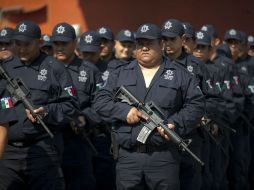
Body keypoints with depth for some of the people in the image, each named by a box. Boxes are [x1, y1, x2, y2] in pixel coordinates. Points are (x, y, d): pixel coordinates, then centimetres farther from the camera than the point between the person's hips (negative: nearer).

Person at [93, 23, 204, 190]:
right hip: (128, 156, 2)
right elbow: (100, 101, 8)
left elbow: (195, 104, 3)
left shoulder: (180, 75, 9)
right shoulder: (120, 74, 14)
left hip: (164, 157, -2)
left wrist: (176, 124, -12)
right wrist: (124, 111, -9)